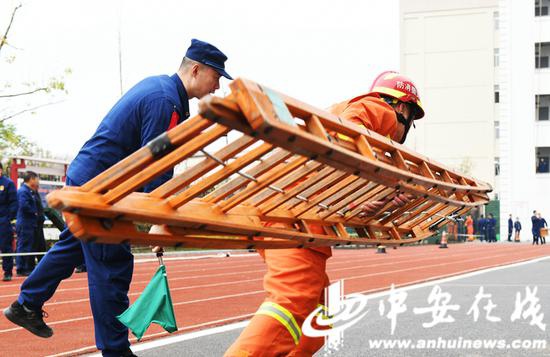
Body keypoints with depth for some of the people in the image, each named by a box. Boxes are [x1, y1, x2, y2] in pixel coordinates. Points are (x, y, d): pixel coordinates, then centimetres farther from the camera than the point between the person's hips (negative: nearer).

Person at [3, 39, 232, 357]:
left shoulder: (155, 84, 9)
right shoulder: (165, 102, -22)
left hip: (82, 176, 10)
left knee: (74, 245, 23)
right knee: (112, 268, -4)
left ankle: (26, 305, 35)